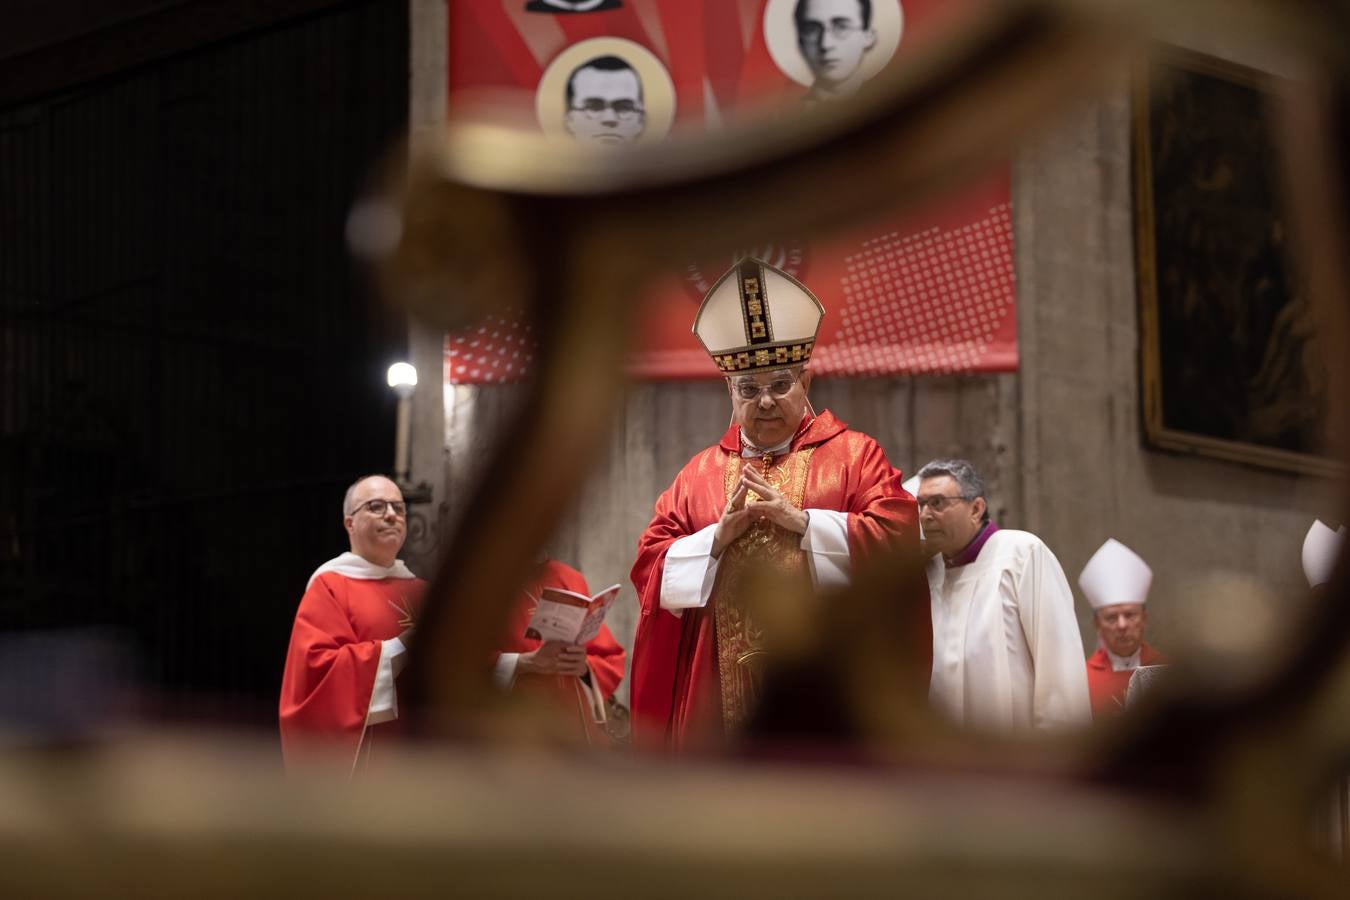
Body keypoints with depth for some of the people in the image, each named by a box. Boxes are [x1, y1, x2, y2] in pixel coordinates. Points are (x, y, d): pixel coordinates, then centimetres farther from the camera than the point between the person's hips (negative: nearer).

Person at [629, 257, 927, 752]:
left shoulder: (853, 454, 8)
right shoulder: (700, 473, 16)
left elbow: (898, 531, -7)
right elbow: (650, 563, 9)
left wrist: (802, 521, -12)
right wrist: (717, 537, -8)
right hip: (722, 689, 3)